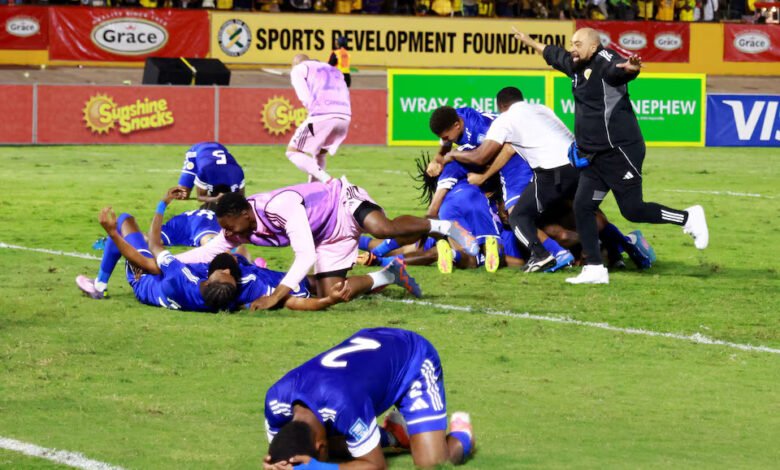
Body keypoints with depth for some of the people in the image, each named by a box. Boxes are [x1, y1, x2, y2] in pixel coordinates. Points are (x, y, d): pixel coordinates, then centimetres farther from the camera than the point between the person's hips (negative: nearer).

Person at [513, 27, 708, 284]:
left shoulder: (605, 62, -15)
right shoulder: (577, 66, 12)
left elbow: (619, 69, -39)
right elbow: (554, 54, 33)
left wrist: (631, 68, -63)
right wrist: (530, 42, 46)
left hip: (620, 151, -9)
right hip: (593, 156, 9)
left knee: (632, 210, -7)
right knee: (582, 206, 2)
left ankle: (689, 218, 12)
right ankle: (595, 269, 6)